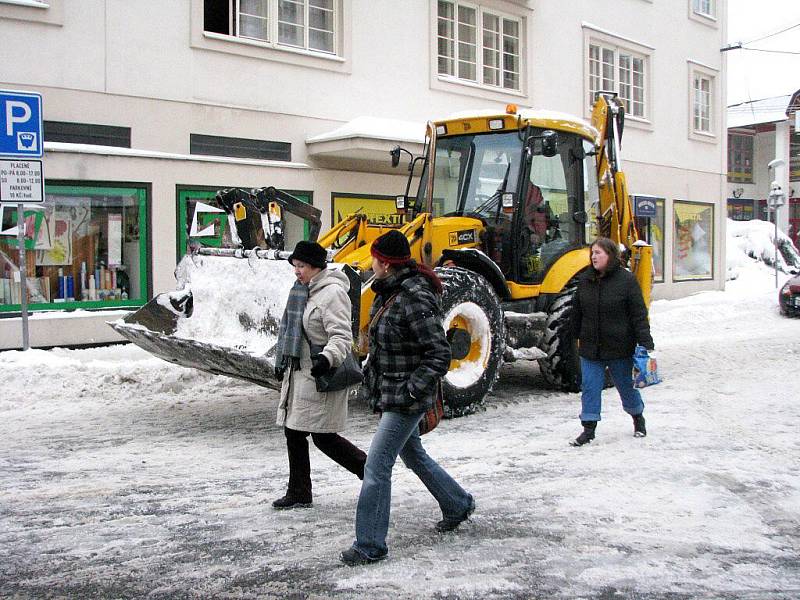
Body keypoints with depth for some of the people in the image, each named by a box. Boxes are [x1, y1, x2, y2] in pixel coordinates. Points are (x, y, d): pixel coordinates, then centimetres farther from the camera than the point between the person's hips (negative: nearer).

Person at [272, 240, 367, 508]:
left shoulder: (332, 293, -14)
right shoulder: (302, 291, 14)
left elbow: (342, 337, -21)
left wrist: (327, 358, -38)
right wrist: (282, 361, 26)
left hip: (321, 375, -9)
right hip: (300, 372, 9)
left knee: (323, 437, -4)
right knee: (293, 432, 8)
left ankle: (369, 468, 16)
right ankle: (298, 494, 17)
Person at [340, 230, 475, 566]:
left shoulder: (415, 301, -23)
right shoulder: (388, 294, 6)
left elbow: (440, 355, -23)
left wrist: (412, 391, -23)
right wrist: (373, 376, 17)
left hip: (405, 401, -10)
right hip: (389, 396, 10)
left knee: (376, 467, -7)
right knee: (413, 456, 24)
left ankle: (370, 546, 5)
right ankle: (458, 505, 44)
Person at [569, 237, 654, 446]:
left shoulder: (626, 280, -10)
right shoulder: (585, 280, 4)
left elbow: (639, 314, -11)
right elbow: (577, 312, 14)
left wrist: (645, 343, -16)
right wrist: (576, 336, 18)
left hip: (619, 347, -3)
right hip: (590, 347, 3)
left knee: (626, 385, 14)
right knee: (589, 387, 1)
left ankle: (638, 416, 38)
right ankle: (589, 428, 8)